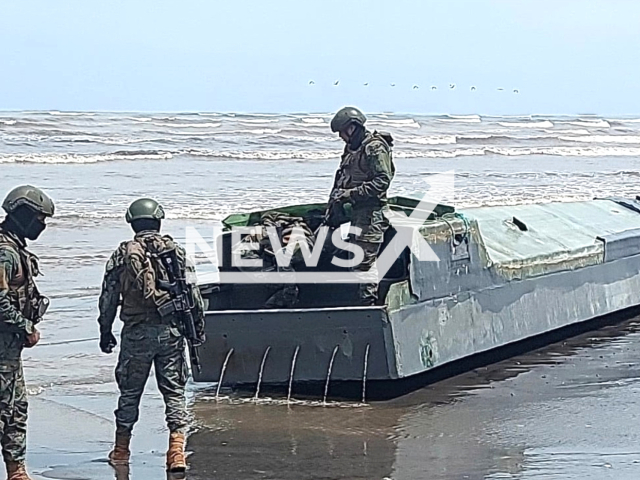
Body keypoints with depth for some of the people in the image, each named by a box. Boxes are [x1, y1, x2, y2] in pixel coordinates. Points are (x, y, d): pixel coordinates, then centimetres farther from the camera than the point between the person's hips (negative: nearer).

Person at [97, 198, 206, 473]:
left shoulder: (122, 254, 1)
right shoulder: (175, 251, 3)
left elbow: (108, 298, 4)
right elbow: (193, 294, 1)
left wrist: (105, 333, 14)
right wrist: (198, 326, 12)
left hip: (136, 333, 0)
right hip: (171, 331, 0)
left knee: (130, 392, 12)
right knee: (174, 391, 5)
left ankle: (121, 451, 20)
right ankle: (176, 450, -5)